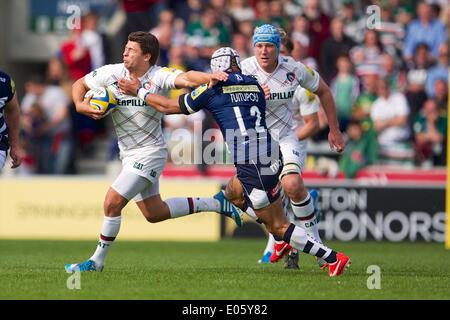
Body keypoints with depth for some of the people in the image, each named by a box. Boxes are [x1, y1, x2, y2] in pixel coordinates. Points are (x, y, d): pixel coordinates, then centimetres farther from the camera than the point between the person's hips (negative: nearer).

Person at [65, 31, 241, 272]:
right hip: (129, 153, 7)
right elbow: (79, 85, 8)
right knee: (153, 213, 17)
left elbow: (186, 79, -35)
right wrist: (80, 105, -14)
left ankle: (97, 260, 3)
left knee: (112, 203, -14)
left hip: (149, 152, -7)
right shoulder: (112, 73, -4)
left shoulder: (158, 76, -18)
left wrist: (210, 77, -56)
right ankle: (215, 203, 32)